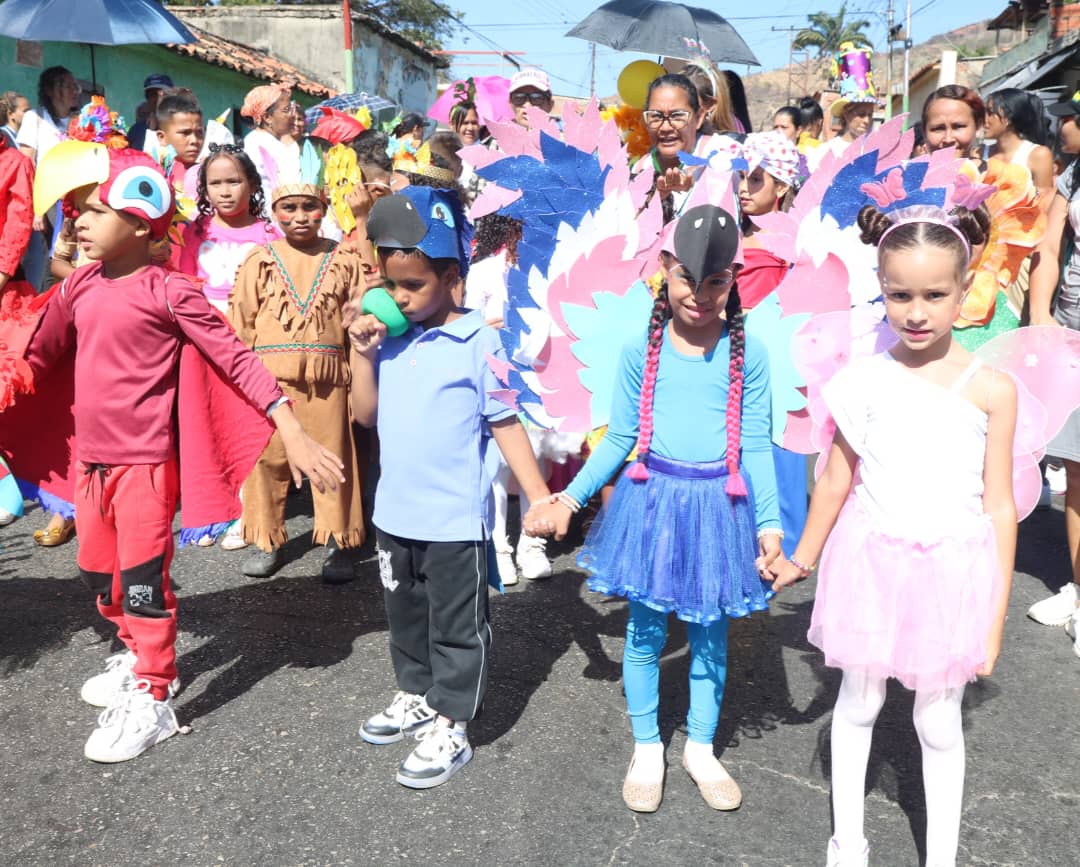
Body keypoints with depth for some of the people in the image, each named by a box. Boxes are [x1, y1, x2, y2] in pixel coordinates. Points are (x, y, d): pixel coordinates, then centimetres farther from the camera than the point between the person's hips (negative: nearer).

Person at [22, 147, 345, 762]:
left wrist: (293, 432, -23)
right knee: (99, 573, 20)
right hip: (91, 458, 7)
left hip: (146, 462, -7)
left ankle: (152, 701, 16)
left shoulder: (168, 292, -12)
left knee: (143, 579, 0)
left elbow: (236, 360, -15)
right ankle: (141, 657, 42)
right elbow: (39, 357, 17)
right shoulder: (79, 287, 6)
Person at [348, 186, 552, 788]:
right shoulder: (389, 338, 2)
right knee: (407, 617, 23)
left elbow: (506, 424, -11)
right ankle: (417, 696, 43)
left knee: (457, 627, 9)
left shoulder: (478, 341, -13)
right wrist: (361, 353, -6)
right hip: (396, 512, 6)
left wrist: (540, 497, -14)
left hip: (456, 519, -6)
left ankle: (451, 727, 23)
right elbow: (366, 415, 6)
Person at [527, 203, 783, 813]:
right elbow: (620, 437, 3)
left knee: (710, 634, 14)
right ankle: (647, 748, 32)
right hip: (652, 501, 0)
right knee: (646, 631, 11)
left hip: (720, 507, 0)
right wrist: (571, 496, -1)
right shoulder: (642, 349, -3)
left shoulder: (748, 354, -5)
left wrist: (769, 521, -7)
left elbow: (756, 446, -2)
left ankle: (702, 747, 35)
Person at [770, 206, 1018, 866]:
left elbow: (1000, 507, -4)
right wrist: (803, 558, 15)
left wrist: (995, 618, -2)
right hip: (872, 563, 2)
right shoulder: (864, 381, -5)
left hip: (952, 571, -1)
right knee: (858, 703, 16)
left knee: (939, 721, 12)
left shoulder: (991, 389, -8)